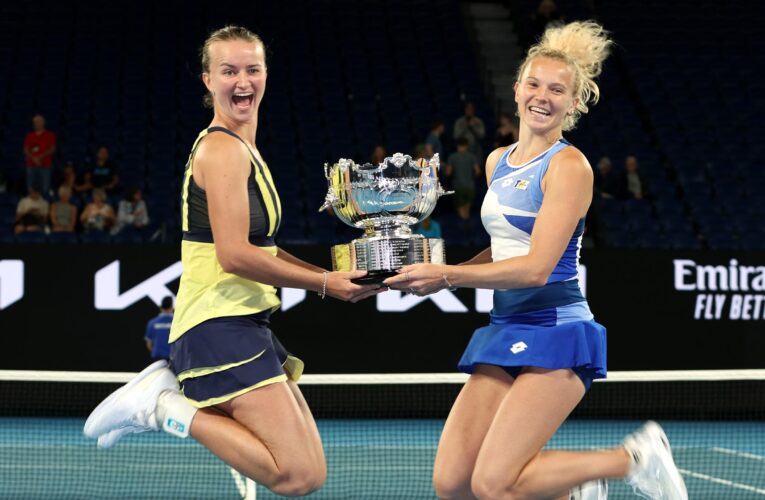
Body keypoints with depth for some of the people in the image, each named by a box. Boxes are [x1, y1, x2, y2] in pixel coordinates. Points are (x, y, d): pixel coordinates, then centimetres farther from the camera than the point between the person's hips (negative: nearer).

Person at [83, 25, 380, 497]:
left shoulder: (244, 148, 18)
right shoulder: (224, 150, -12)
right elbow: (234, 255, -19)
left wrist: (332, 273, 11)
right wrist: (324, 283, -11)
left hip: (247, 325, 10)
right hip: (221, 326, -10)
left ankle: (171, 393, 11)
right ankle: (166, 407, -7)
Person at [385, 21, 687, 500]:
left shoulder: (569, 167, -10)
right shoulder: (498, 162, 13)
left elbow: (535, 267, -18)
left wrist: (448, 276, -16)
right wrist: (431, 274, 11)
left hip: (556, 336, -8)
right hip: (504, 333, 8)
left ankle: (635, 457, 3)